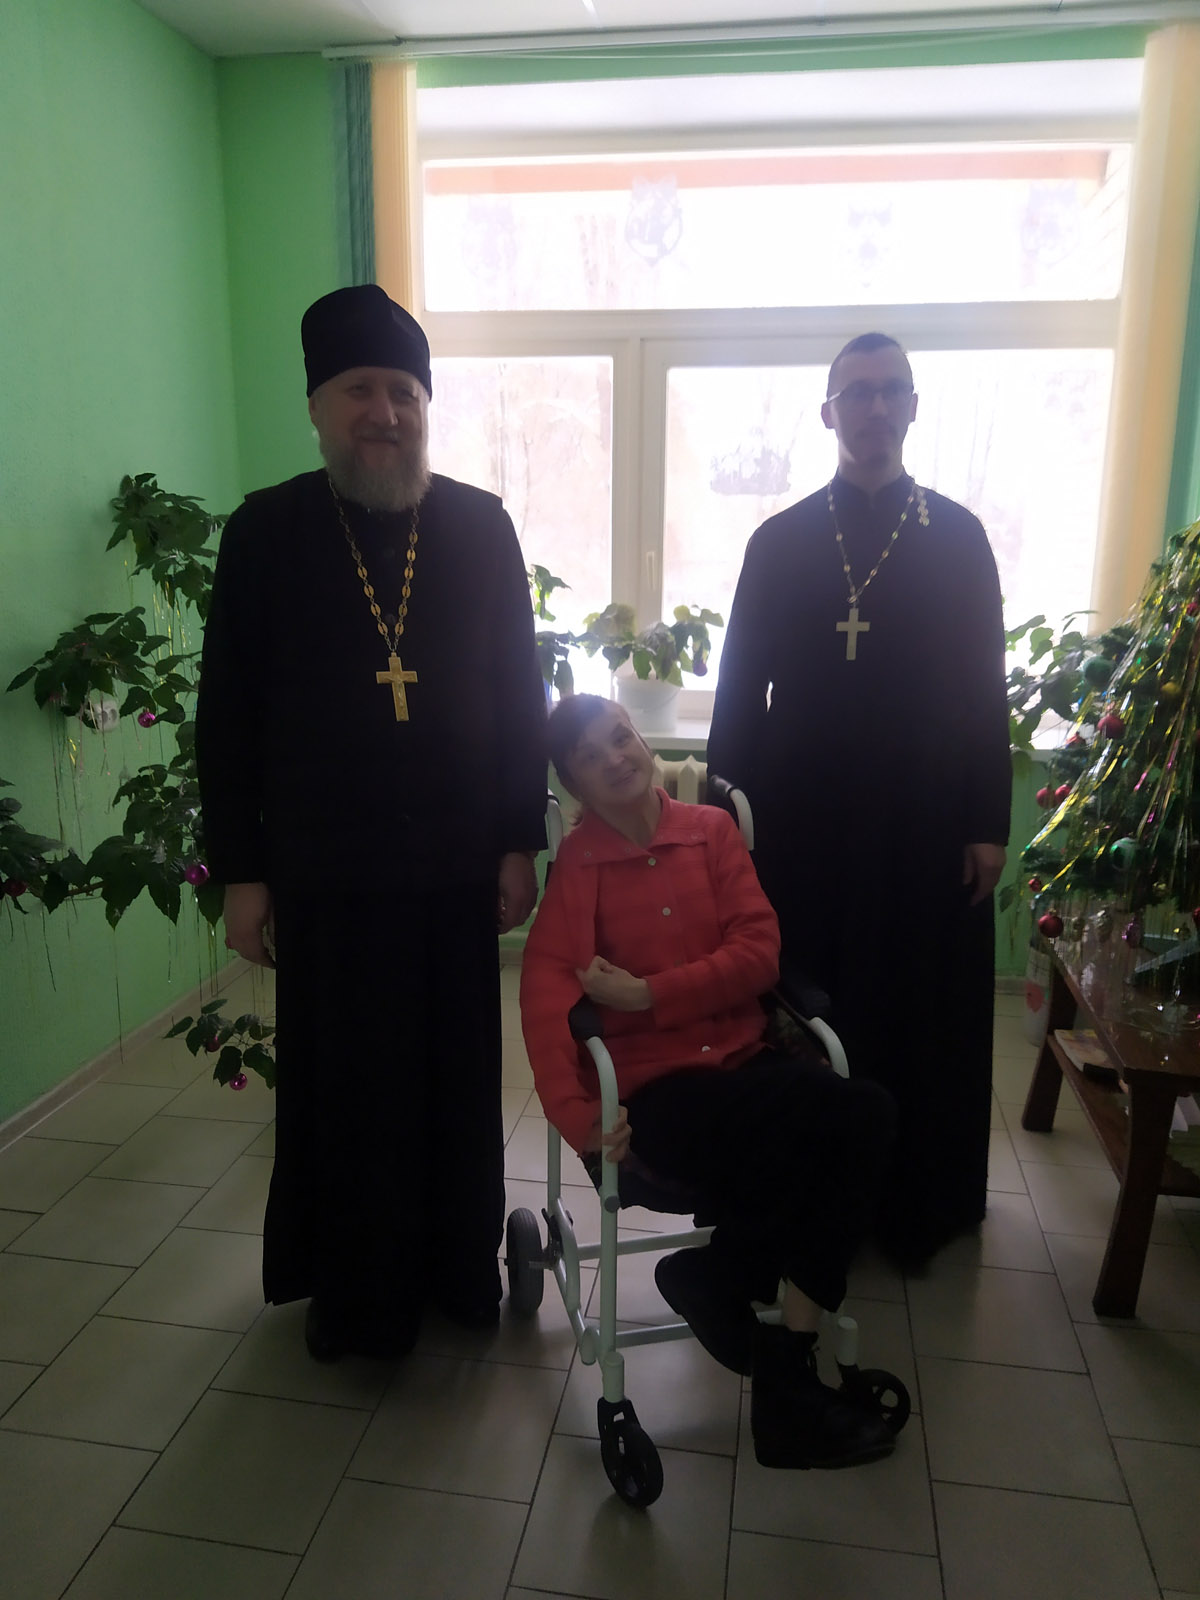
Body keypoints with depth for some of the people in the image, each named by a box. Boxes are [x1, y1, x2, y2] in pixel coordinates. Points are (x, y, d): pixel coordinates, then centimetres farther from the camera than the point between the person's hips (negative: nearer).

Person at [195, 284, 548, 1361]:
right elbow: (227, 714, 0)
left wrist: (521, 842, 1)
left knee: (459, 1081, 12)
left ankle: (460, 1267, 35)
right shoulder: (265, 531, -1)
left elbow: (520, 693, 4)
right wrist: (241, 871, -3)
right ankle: (354, 1293, 34)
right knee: (339, 1089, 12)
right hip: (323, 871, 0)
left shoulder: (481, 526, 2)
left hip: (458, 865, 1)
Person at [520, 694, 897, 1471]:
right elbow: (547, 989, -13)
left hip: (743, 1059, 4)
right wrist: (576, 1115, -27)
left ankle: (719, 1276, -4)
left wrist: (646, 995, -13)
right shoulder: (577, 862, 0)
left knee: (865, 1111, -25)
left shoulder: (712, 828, 7)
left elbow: (760, 950, -1)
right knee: (812, 1138, -27)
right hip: (652, 1087, -3)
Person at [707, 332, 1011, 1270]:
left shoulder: (958, 535, 4)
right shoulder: (779, 541, 5)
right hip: (801, 821, 0)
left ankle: (913, 1208, 27)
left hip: (922, 824, 0)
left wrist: (987, 823, -1)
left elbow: (985, 687, 2)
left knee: (919, 1016, 9)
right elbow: (741, 685, 4)